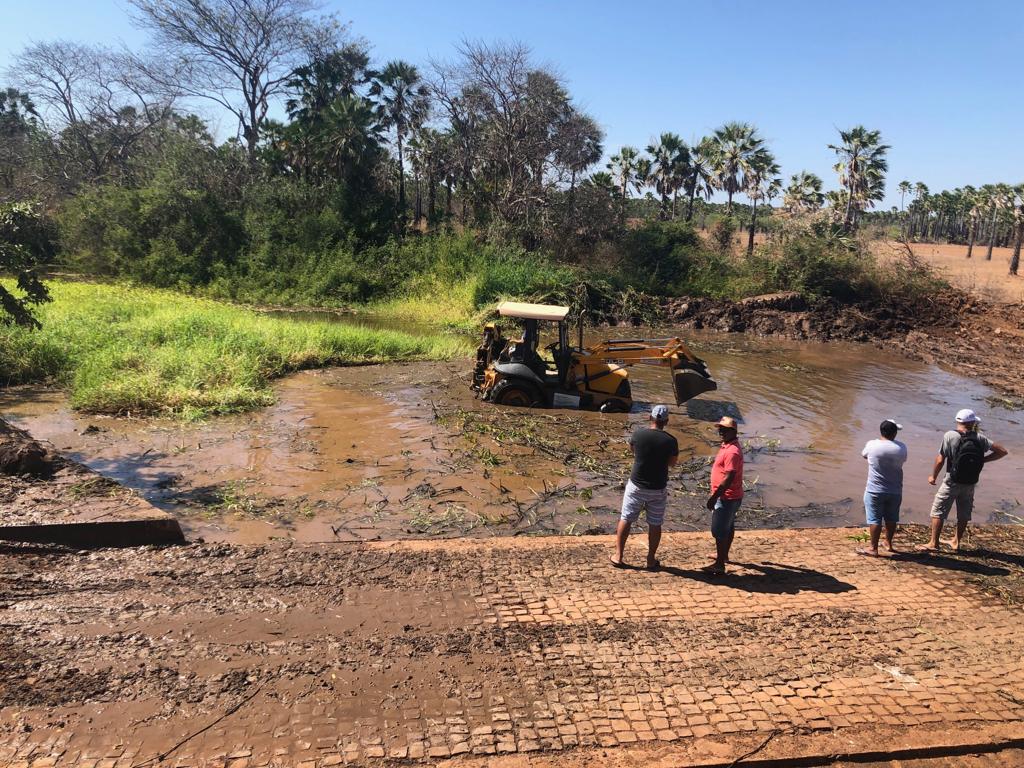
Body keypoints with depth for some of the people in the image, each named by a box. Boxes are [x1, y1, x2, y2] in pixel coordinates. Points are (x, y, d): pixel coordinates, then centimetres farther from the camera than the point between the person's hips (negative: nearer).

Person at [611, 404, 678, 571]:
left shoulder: (638, 434, -11)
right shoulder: (670, 441, -13)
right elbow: (672, 463, 1)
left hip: (636, 485, 0)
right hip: (658, 489, 0)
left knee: (626, 519, 13)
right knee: (655, 524, 14)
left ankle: (618, 555, 19)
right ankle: (651, 559, 23)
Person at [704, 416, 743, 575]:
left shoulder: (732, 451, -25)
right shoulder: (727, 446, 8)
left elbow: (728, 478, -28)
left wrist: (714, 497, -24)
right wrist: (716, 495, 22)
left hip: (727, 498, -10)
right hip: (730, 496, 10)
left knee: (719, 530, -4)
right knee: (728, 527, 23)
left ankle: (720, 564, 3)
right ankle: (724, 555, 38)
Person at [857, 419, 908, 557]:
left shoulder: (872, 445, -12)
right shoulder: (901, 448, -7)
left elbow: (864, 454, 9)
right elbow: (903, 461, 12)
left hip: (875, 490, -3)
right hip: (895, 491, 3)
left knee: (874, 519, 3)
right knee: (891, 518, 17)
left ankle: (873, 548, 8)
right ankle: (888, 544, 31)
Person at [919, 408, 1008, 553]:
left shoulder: (950, 436, -14)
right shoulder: (980, 438, -4)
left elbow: (940, 460, -14)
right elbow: (1002, 451, -2)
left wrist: (933, 476, 0)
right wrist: (983, 459, 3)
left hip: (951, 482, -4)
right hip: (970, 484, 4)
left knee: (938, 511, 5)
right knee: (964, 514, 18)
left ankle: (933, 543, 5)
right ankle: (956, 542, 30)